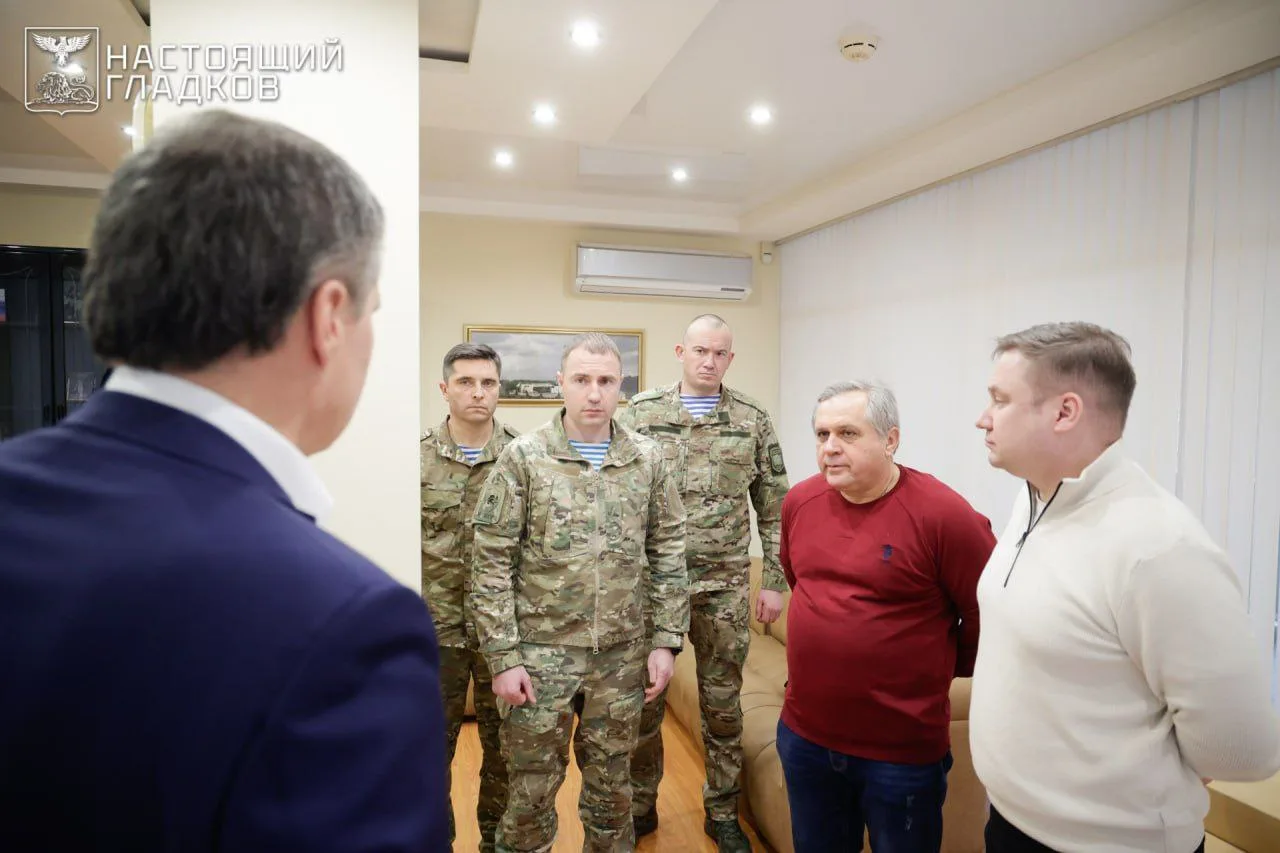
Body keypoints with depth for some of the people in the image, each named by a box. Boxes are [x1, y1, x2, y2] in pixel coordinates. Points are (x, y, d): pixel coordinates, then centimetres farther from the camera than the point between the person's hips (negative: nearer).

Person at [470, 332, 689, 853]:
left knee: (612, 783, 18)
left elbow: (668, 555, 4)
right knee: (533, 785, 12)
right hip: (541, 651, -2)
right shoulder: (523, 458, -8)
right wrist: (503, 657, -9)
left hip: (623, 653, 2)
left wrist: (666, 641, 1)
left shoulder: (648, 459, 0)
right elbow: (492, 564, -8)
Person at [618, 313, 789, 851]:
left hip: (724, 586, 1)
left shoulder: (752, 420, 2)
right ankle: (640, 806, 34)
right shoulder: (640, 414, 0)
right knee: (644, 699, 12)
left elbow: (773, 507, 4)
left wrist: (774, 581, 1)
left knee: (723, 703, 13)